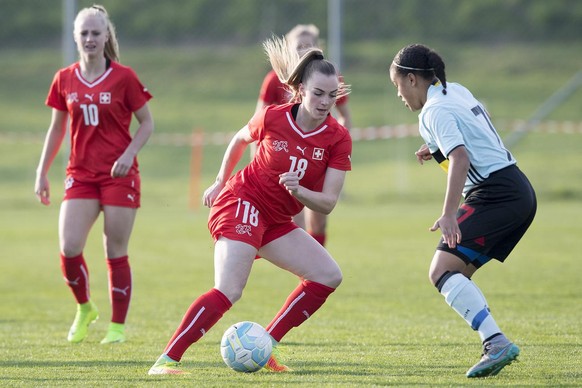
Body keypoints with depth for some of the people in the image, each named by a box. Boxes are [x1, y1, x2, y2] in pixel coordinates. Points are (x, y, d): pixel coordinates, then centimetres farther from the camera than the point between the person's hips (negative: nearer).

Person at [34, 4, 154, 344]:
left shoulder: (123, 77, -4)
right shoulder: (65, 80, 6)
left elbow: (147, 123, 2)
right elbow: (57, 129, 16)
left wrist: (129, 154, -13)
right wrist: (42, 173, 14)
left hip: (119, 175, -3)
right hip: (81, 175, 3)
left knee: (116, 252, -1)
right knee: (69, 247, -11)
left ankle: (118, 325, 12)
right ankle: (84, 308, 14)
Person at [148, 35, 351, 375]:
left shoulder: (338, 139, -8)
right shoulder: (273, 118, -13)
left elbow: (328, 203, -11)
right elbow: (240, 140, 10)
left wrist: (298, 191, -29)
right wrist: (220, 182, 16)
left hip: (276, 220, 6)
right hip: (242, 203, -6)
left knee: (329, 276, -2)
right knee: (229, 292, -24)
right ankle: (166, 361, -28)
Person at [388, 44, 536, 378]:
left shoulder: (435, 111, -10)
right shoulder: (457, 91, 17)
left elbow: (460, 158, -25)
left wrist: (449, 214, -32)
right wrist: (437, 149, 32)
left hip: (496, 195, -10)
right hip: (520, 192, 10)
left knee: (442, 270, -17)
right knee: (456, 275, 13)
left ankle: (497, 343, -29)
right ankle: (496, 348, 4)